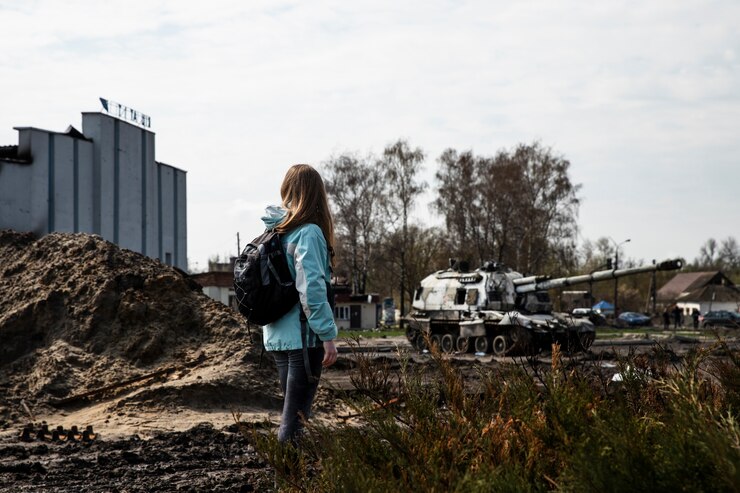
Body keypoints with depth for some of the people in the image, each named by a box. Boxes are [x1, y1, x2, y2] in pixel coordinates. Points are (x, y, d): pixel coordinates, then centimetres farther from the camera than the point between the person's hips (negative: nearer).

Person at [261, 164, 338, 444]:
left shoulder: (275, 229, 9)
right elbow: (312, 289, -21)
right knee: (296, 416, -4)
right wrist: (328, 336, -18)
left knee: (290, 410, 17)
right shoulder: (309, 233, -14)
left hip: (276, 335, 8)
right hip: (303, 336, -8)